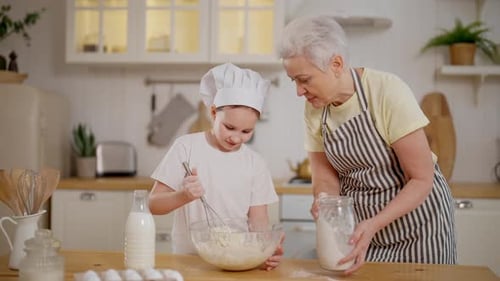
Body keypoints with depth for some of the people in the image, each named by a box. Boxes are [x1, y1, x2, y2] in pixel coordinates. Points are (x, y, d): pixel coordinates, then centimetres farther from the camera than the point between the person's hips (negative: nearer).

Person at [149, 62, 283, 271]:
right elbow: (153, 204, -3)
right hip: (189, 259, -3)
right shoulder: (186, 146, -4)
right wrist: (183, 196, -24)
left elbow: (258, 219, 1)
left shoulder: (255, 163, 2)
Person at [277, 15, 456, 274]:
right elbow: (326, 179, -1)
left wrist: (374, 224, -32)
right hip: (361, 226, 4)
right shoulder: (314, 109, -7)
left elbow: (421, 180, -21)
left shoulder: (387, 91, -23)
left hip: (415, 217, -4)